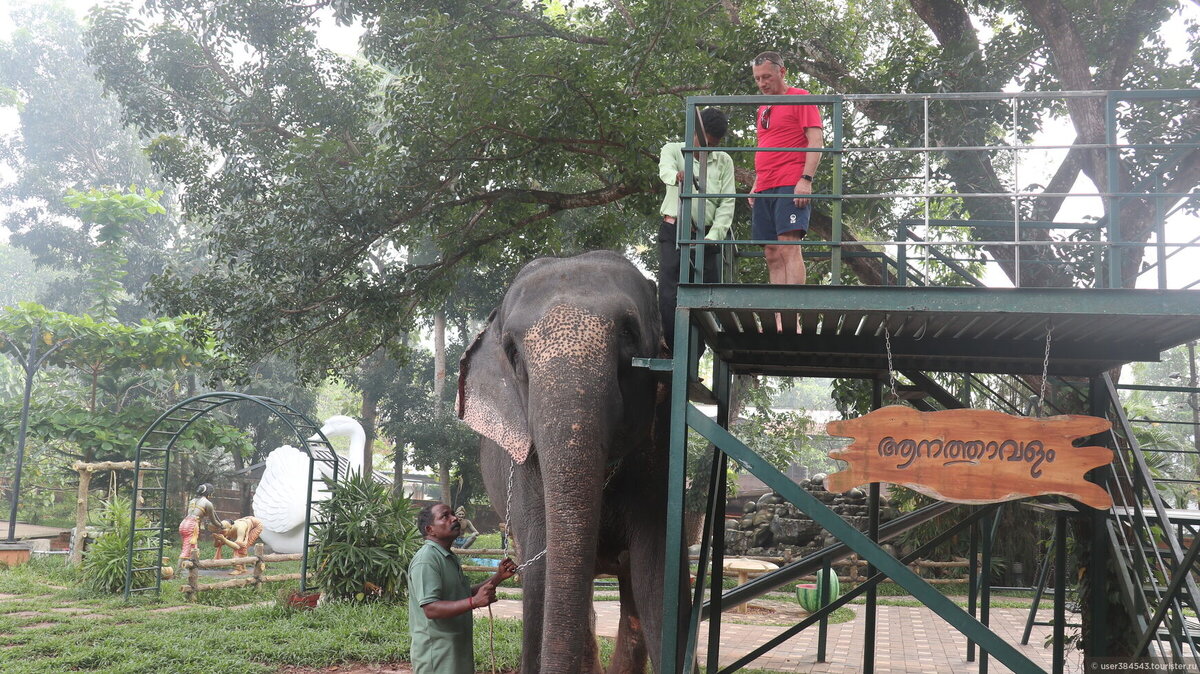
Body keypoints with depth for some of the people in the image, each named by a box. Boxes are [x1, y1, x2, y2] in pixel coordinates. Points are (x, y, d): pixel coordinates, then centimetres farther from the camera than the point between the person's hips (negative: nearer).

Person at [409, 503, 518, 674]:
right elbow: (431, 609, -26)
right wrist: (474, 602, -34)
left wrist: (498, 577, 8)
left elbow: (464, 595, 18)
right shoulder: (426, 560, -17)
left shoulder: (450, 557, 16)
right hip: (436, 654, -10)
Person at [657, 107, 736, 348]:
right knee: (669, 296, -14)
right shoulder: (674, 150, 6)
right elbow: (665, 169, -19)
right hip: (674, 231, -3)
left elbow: (727, 203, 4)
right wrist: (677, 176, -45)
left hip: (706, 236, 3)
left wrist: (713, 236, -11)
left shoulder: (724, 162, 12)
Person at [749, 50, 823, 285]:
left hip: (790, 186, -7)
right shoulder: (763, 108, 24)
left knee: (788, 248, -17)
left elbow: (816, 142, -7)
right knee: (772, 254, 1)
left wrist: (806, 179, -17)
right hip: (764, 190, 8)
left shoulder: (800, 98, 2)